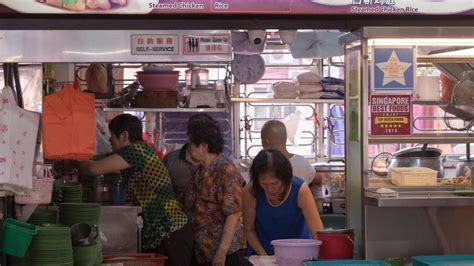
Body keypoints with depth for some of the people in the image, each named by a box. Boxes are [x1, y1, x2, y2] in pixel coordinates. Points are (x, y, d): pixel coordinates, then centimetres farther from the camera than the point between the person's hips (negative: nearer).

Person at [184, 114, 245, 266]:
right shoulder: (200, 172, 12)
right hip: (201, 253, 7)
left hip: (225, 254, -7)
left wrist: (222, 253, -20)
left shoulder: (226, 172, -12)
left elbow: (234, 214, -17)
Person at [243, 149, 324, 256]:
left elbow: (318, 233, -20)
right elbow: (249, 230, -4)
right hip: (263, 252, 0)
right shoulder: (250, 192, -16)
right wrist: (265, 257, -12)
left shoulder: (300, 190, -18)